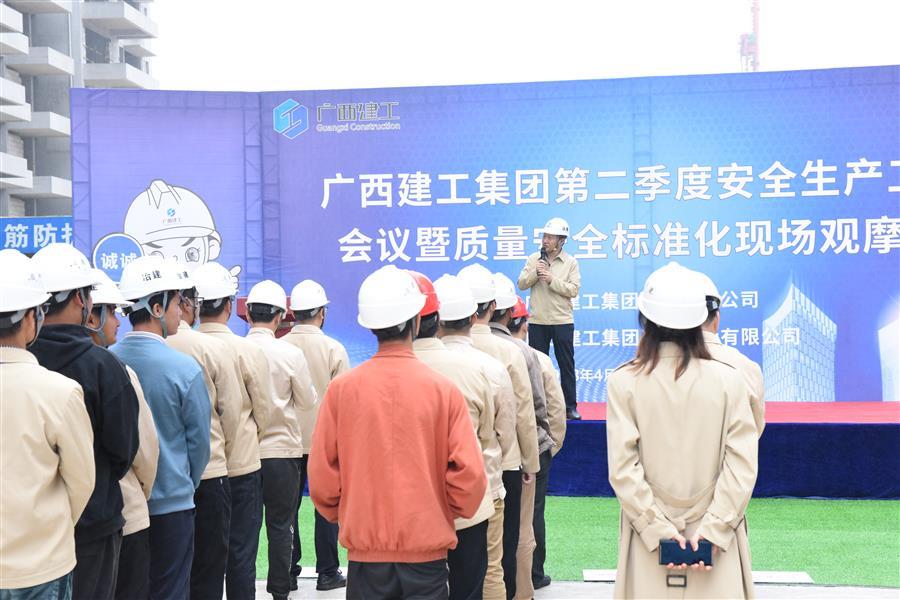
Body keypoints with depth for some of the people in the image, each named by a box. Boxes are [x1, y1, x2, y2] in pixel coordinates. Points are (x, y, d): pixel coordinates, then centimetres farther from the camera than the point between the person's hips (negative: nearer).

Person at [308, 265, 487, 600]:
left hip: (365, 550, 1)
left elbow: (321, 473, -3)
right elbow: (470, 475, -9)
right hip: (427, 550, -1)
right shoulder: (443, 390, -8)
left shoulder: (341, 389, -6)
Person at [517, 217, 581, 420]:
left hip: (562, 321, -2)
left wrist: (552, 280, -18)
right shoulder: (533, 259, 5)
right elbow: (521, 284, -1)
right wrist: (535, 272, -16)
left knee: (567, 365, 3)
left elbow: (573, 290, -11)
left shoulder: (570, 262, -2)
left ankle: (570, 406, 10)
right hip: (537, 321, 2)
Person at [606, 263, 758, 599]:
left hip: (648, 535, 0)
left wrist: (658, 528, -8)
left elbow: (622, 468, -11)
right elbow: (742, 465, -9)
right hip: (716, 542, 0)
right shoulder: (728, 379, -5)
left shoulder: (623, 382, -7)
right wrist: (713, 527, -8)